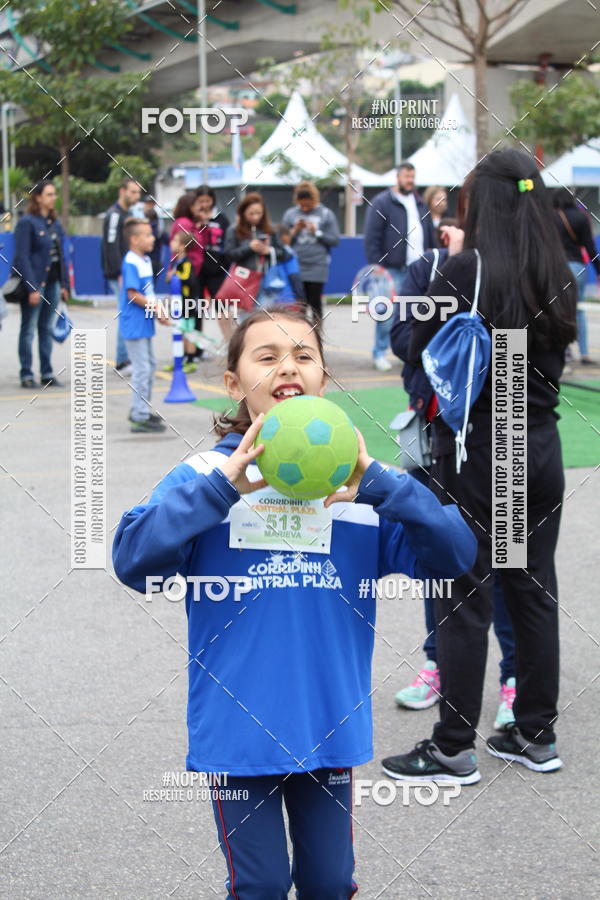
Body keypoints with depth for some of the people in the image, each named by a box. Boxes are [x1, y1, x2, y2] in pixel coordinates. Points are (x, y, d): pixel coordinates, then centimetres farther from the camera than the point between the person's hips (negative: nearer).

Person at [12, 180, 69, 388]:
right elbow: (22, 257, -14)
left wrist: (64, 284, 10)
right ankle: (26, 375, 4)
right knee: (28, 330, 0)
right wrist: (32, 288, -18)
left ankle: (47, 374, 16)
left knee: (47, 329, 11)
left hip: (53, 282, 7)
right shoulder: (27, 222, -9)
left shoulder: (55, 223, 12)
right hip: (34, 282, -7)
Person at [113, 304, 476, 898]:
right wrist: (225, 485, -28)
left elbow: (453, 554, -10)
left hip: (330, 729, 2)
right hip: (237, 730, -2)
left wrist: (375, 483, -24)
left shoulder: (358, 482, -1)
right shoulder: (203, 476, -6)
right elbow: (133, 560, -20)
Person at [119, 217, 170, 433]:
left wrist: (156, 308, 3)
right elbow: (133, 295, -22)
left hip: (145, 324, 10)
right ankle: (140, 418, -2)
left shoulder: (145, 261, 11)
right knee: (142, 369, -7)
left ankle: (141, 410, 30)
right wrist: (156, 309, -16)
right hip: (134, 325, -10)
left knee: (149, 366, 19)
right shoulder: (131, 263, -18)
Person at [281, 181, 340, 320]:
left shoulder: (326, 214, 2)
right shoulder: (290, 214, 5)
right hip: (296, 267, 1)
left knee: (315, 303, 3)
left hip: (317, 267, -1)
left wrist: (316, 232, -9)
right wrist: (294, 231, -8)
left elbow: (335, 240, 0)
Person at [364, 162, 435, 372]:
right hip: (392, 269, -6)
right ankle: (380, 353, 6)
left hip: (418, 269, 6)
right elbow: (372, 238, -8)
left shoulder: (420, 204, 17)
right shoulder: (381, 203, -4)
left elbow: (430, 235, 23)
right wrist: (376, 266, -13)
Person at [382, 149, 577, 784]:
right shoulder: (556, 277, 2)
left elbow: (419, 356, -6)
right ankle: (536, 735, 22)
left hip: (476, 451, -6)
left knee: (465, 599, 1)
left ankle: (453, 749, 8)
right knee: (535, 590, 13)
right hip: (541, 447, 6)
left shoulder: (465, 271, -15)